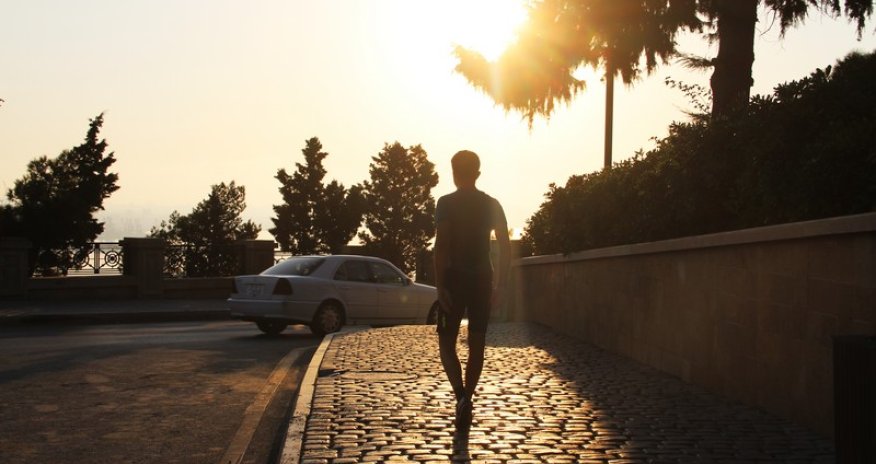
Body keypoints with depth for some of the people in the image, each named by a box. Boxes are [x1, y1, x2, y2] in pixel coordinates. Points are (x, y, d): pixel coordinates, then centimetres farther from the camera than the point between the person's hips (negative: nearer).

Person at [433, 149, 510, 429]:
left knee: (446, 342, 5)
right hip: (482, 279, 3)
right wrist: (499, 285, 8)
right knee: (476, 343, 12)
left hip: (455, 278, -3)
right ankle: (466, 399, 15)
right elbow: (505, 248, 3)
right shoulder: (492, 205, 6)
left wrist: (439, 285, -15)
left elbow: (441, 244, -16)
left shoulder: (446, 203, -6)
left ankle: (461, 396, -15)